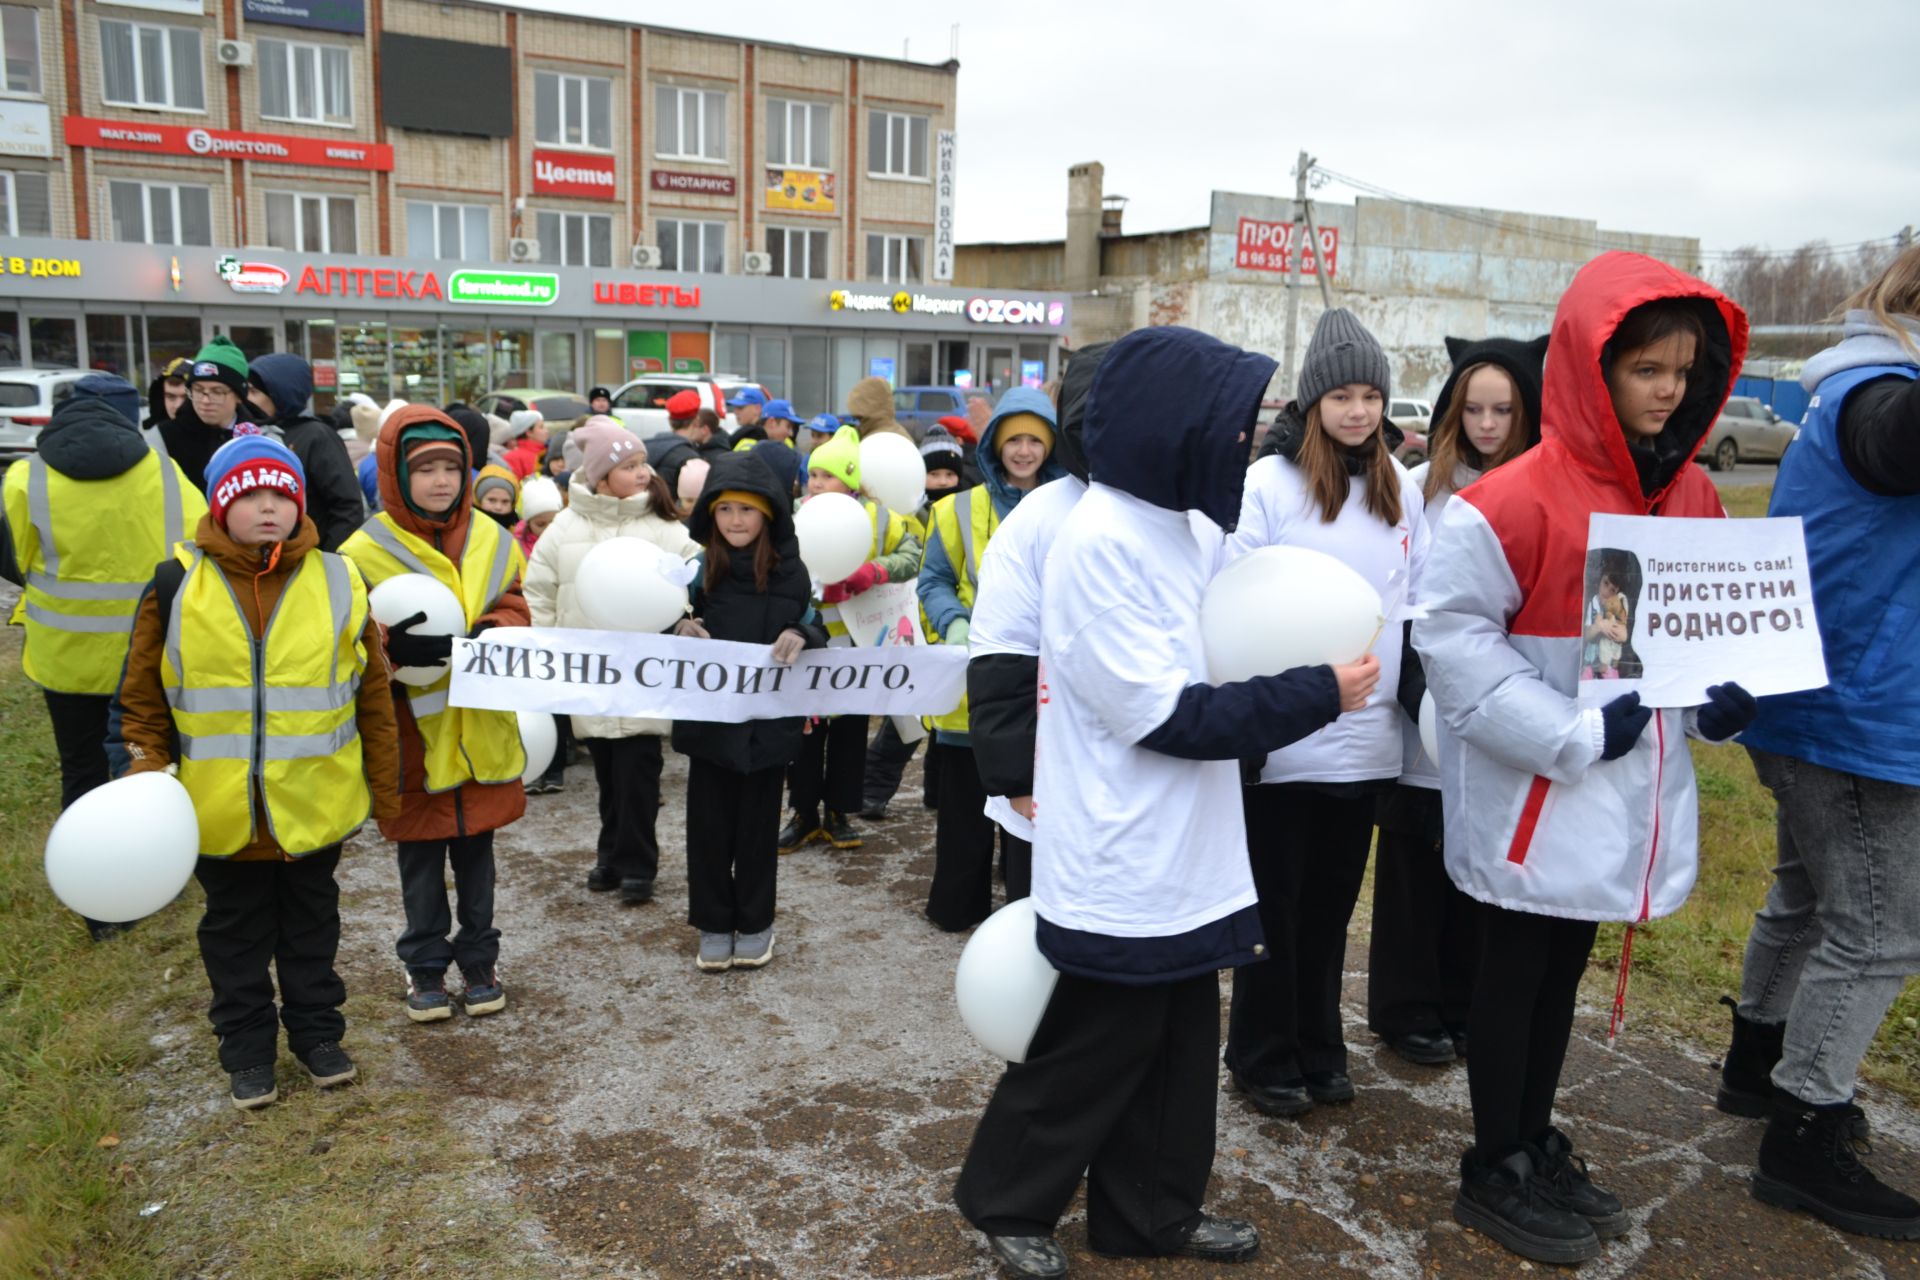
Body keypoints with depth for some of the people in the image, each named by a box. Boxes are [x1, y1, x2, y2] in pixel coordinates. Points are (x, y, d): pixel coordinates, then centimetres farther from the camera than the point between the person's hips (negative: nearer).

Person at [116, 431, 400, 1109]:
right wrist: (147, 773, -6)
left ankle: (316, 1031, 37)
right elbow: (142, 696, 2)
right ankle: (247, 1049, 33)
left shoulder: (337, 581, -5)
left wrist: (384, 786, 2)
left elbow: (373, 692, 0)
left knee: (312, 922, 18)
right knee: (236, 931, 16)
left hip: (315, 804, 1)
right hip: (220, 810, 0)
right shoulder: (177, 586, -6)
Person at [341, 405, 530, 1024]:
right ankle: (425, 963, 26)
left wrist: (488, 634, -18)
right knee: (420, 851, 11)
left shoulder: (491, 540, 3)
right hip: (414, 729, -2)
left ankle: (479, 955, 29)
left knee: (476, 844, 14)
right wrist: (393, 645, -28)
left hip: (481, 725, 3)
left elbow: (514, 608, 4)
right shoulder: (366, 550, -7)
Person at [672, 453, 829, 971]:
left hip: (769, 718, -1)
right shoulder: (699, 570, 0)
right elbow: (673, 625, 9)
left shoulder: (791, 571, -2)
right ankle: (713, 924, 22)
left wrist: (800, 635, -17)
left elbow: (819, 623, 5)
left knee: (758, 822, 10)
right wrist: (680, 629, -14)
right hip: (708, 716, 1)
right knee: (708, 822, 7)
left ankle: (755, 922, 25)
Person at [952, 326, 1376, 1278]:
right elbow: (1164, 716, -22)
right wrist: (1317, 696, -18)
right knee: (1093, 1049, 7)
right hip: (1122, 867, -9)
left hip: (1179, 855, 9)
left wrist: (1306, 676, -1)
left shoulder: (1175, 528, 8)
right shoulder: (1103, 540, -21)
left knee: (1175, 1041, 18)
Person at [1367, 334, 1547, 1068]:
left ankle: (1465, 1003, 30)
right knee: (1417, 862, 8)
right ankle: (1407, 1009, 23)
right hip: (1426, 720, -1)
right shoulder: (1424, 488, -3)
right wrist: (1419, 688, -13)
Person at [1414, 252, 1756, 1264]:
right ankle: (1494, 1173, 25)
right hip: (1535, 792, -6)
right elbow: (1452, 633, -19)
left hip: (1629, 789, 7)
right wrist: (1574, 734, -21)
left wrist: (1723, 698, -4)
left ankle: (1536, 1144, 38)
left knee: (1562, 971, 20)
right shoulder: (1518, 499, -19)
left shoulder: (1693, 498, 4)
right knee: (1514, 973, 8)